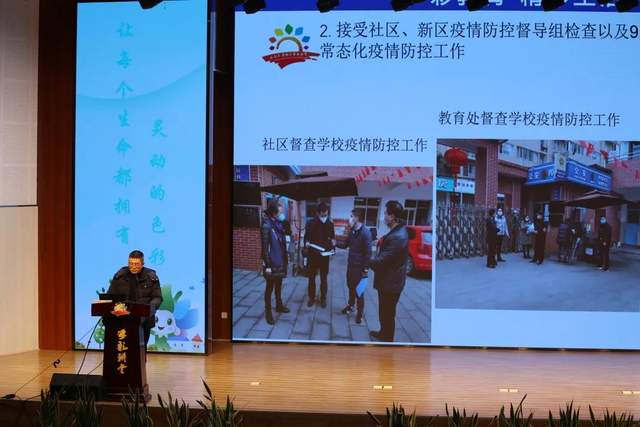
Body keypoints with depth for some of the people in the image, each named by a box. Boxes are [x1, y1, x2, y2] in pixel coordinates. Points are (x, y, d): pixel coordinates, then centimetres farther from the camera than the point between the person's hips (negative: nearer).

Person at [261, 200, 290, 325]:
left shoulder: (279, 224, 5)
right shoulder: (266, 226, -18)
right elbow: (265, 247, -19)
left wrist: (286, 258, 14)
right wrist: (267, 265, -20)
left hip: (280, 262, 7)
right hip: (272, 263, -7)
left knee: (279, 285, 21)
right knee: (270, 287, 4)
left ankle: (279, 305, 37)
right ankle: (268, 312, 14)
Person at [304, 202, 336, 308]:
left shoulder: (330, 224, 0)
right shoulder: (311, 223, -6)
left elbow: (332, 237, 8)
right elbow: (306, 237, -1)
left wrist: (333, 242, -14)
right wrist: (306, 243, -23)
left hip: (325, 255, 1)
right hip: (313, 255, -1)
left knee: (324, 278, 8)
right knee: (311, 277, 8)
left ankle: (323, 298, 19)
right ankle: (311, 298, 20)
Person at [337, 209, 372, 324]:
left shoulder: (365, 232, -19)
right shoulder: (352, 231, 6)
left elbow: (368, 252, -18)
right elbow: (346, 245, 18)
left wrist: (365, 269, -18)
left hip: (359, 267, -7)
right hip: (350, 264, 7)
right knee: (351, 287, 19)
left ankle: (359, 313, 13)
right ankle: (350, 306, 36)